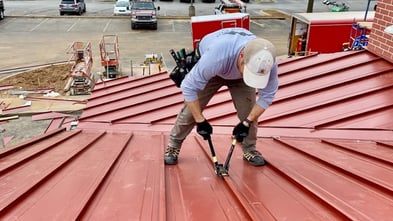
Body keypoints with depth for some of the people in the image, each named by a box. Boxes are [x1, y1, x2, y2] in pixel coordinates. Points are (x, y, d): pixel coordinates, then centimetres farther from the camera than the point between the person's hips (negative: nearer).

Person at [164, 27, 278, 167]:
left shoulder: (267, 62, -37)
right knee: (191, 109, -7)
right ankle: (173, 146, 13)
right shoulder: (216, 56, -48)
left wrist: (247, 122, -23)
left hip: (238, 74, 3)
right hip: (211, 70, -2)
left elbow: (267, 95, -20)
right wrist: (200, 121, -29)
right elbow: (189, 87, -36)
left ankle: (250, 150, 13)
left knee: (249, 111, -9)